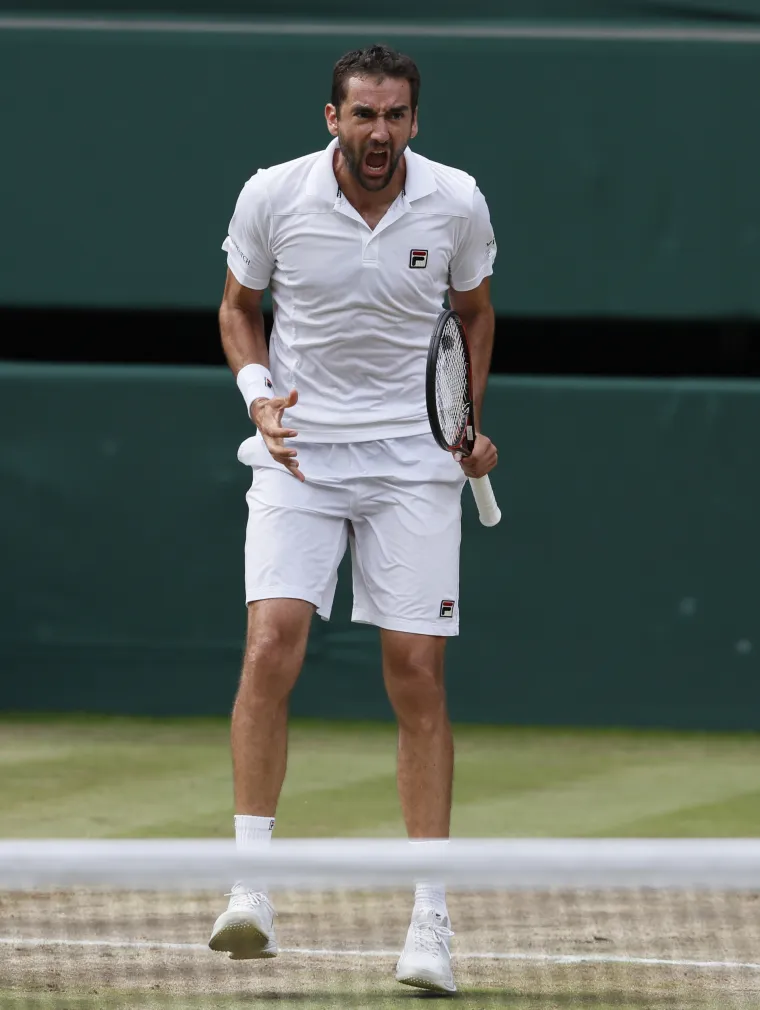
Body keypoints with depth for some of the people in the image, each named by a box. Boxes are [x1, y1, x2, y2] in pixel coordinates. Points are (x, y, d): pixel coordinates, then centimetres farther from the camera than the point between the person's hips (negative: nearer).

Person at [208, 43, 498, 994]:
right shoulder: (272, 196, -7)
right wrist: (259, 389, -7)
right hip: (299, 451, -1)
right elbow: (239, 305, 10)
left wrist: (468, 420, 4)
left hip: (413, 461, 1)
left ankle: (429, 925, 1)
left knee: (418, 676, -4)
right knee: (271, 646, -19)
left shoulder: (457, 203, -4)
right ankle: (250, 892, -16)